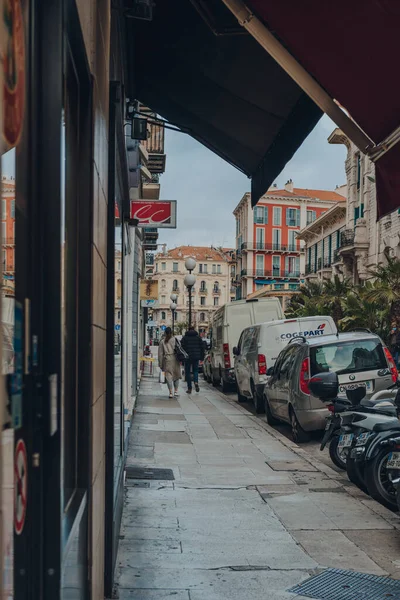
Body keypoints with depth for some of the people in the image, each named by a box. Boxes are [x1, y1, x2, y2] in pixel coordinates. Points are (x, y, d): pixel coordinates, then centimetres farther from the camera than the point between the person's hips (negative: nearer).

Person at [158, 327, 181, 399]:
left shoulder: (162, 341, 4)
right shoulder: (175, 340, 1)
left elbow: (160, 353, 6)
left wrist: (160, 364, 11)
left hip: (167, 360, 0)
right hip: (175, 359, 0)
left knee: (168, 376, 1)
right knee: (176, 375, 13)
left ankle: (171, 392, -5)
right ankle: (176, 391, 13)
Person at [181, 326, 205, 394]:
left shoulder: (185, 337, 1)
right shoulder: (198, 337, 7)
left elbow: (182, 347, -3)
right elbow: (202, 347, 6)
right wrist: (201, 357, 11)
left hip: (187, 357, -2)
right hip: (196, 357, 2)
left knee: (187, 372, 6)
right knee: (195, 370, 16)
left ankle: (189, 388, 3)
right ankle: (196, 382, -12)